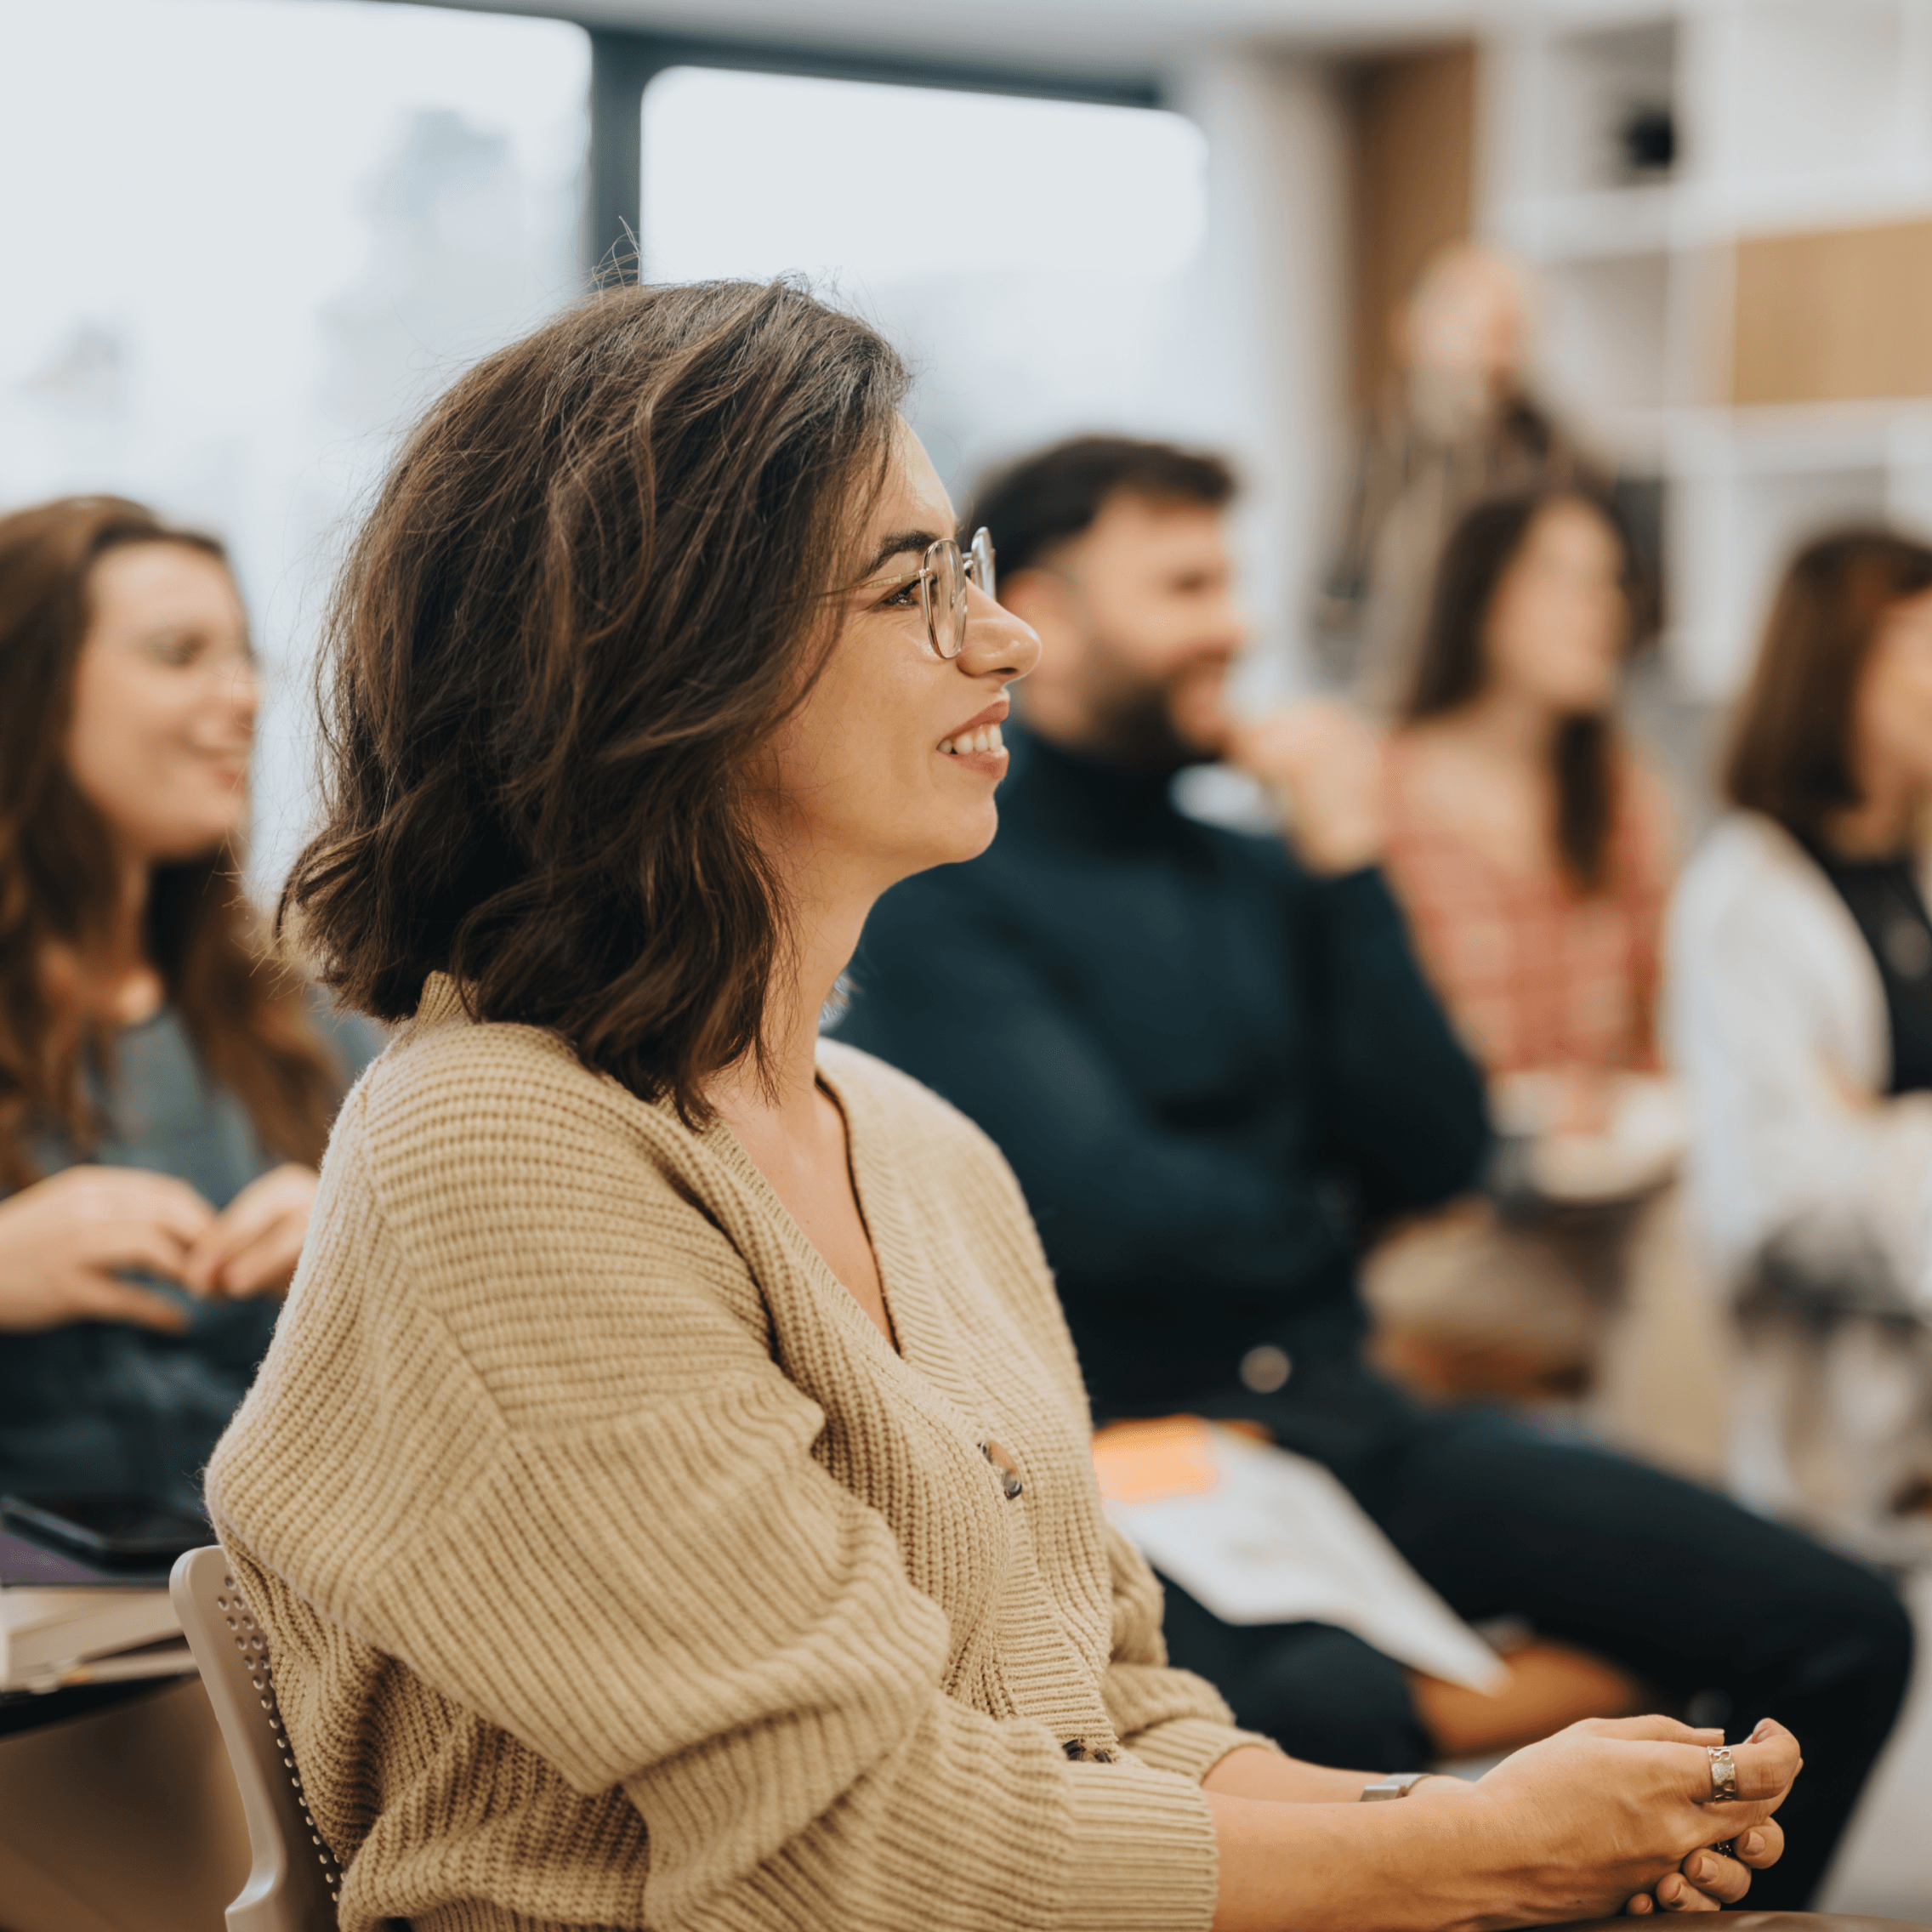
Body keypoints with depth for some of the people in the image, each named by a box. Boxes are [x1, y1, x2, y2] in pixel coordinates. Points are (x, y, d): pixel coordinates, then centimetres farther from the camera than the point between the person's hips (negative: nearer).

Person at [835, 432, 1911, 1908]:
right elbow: (1107, 1207, -15)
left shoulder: (1260, 877, 15)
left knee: (1843, 1632, -5)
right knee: (1336, 1716, -39)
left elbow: (1438, 1153, 6)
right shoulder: (947, 896, -5)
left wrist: (1350, 869, -1)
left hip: (1344, 1415, 7)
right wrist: (1330, 1227, 4)